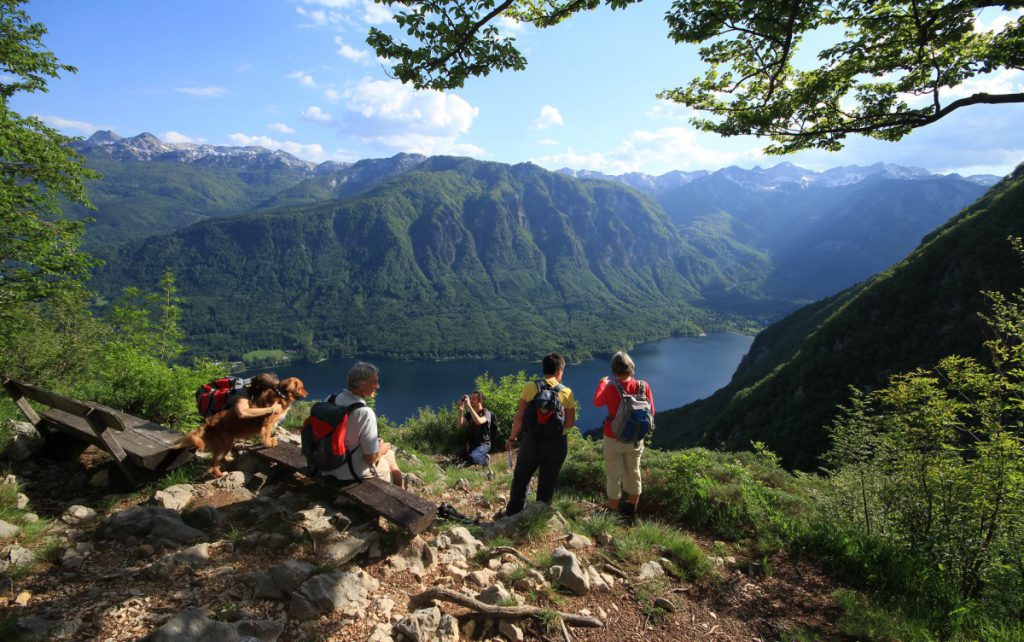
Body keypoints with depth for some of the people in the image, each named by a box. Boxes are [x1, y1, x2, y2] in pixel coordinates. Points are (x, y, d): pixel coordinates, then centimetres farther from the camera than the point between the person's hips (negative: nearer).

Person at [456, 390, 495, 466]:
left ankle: (484, 458, 2)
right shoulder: (469, 413, 4)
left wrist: (469, 406, -36)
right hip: (471, 443, 6)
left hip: (483, 444, -6)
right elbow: (459, 426, -6)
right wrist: (461, 411, -20)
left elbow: (479, 421, -36)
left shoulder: (486, 413, -13)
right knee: (458, 459, -7)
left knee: (471, 458, -30)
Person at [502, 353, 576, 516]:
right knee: (547, 483, 14)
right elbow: (570, 423, -2)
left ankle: (512, 513, 27)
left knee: (520, 479, 18)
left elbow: (519, 416, -9)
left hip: (531, 442, 0)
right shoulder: (566, 392, -6)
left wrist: (512, 438, 2)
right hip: (555, 445, 0)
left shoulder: (530, 387, -9)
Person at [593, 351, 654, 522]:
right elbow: (651, 411, -2)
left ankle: (613, 512, 22)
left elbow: (597, 402, -1)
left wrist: (602, 383, 14)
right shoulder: (643, 386, -13)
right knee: (633, 473, 20)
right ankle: (631, 511, 34)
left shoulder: (611, 388, -21)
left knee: (614, 476, 10)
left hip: (614, 439, -3)